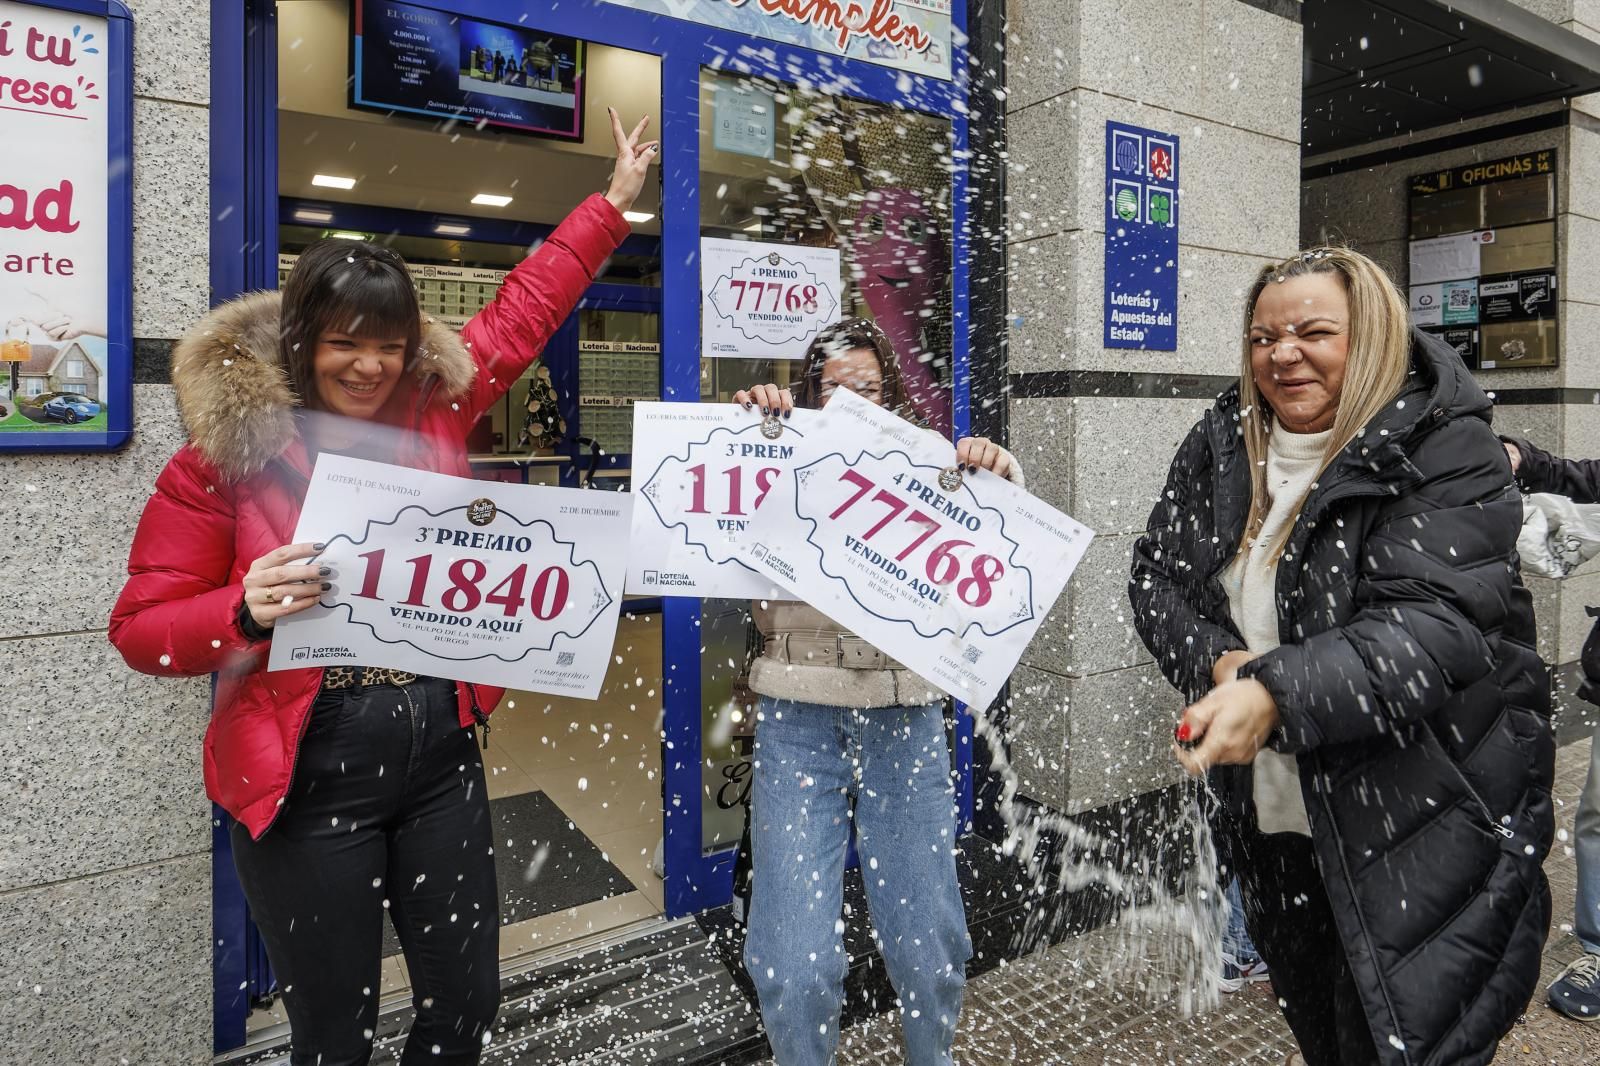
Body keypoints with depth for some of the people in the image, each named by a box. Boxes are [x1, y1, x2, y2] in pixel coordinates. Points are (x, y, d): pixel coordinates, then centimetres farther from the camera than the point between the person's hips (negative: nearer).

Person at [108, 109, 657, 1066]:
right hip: (308, 780, -3)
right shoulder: (222, 457, -7)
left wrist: (615, 200, 18)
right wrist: (246, 612, -24)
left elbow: (526, 307, 12)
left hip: (442, 758, 4)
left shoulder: (435, 409, 2)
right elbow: (143, 628, -3)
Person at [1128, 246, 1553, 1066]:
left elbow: (1432, 626, -26)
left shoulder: (1447, 456, -13)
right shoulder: (1218, 448, 1)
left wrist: (1275, 692, -39)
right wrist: (1218, 663, -18)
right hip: (1270, 816, 5)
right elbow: (1154, 577, 0)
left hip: (1426, 835, -5)